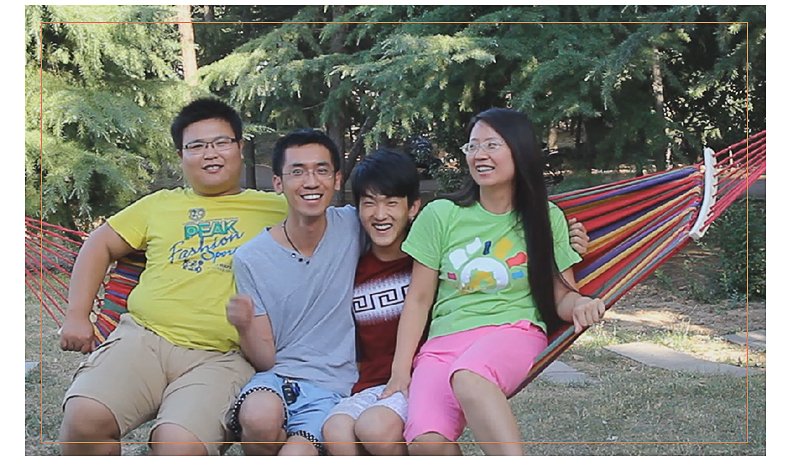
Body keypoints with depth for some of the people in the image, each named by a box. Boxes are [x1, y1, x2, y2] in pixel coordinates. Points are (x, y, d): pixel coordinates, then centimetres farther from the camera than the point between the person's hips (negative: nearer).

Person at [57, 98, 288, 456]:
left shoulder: (274, 209, 17)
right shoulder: (161, 204, 24)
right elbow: (99, 245, 25)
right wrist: (77, 314, 13)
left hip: (219, 358, -2)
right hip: (142, 338, 3)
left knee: (179, 446, -32)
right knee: (84, 415, -26)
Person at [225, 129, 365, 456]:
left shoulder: (353, 227, 1)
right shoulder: (250, 258, -2)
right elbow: (265, 360, -1)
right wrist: (245, 327, -22)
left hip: (331, 387, 0)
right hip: (275, 377, 1)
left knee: (293, 457, -29)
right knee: (260, 417, -34)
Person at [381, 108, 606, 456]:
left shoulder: (546, 219, 10)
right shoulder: (441, 215, 8)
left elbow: (561, 295, 11)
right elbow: (418, 299, 8)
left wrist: (579, 304, -14)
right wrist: (401, 371, -1)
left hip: (513, 333, -1)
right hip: (443, 342, 1)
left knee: (467, 377, -41)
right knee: (425, 441, -32)